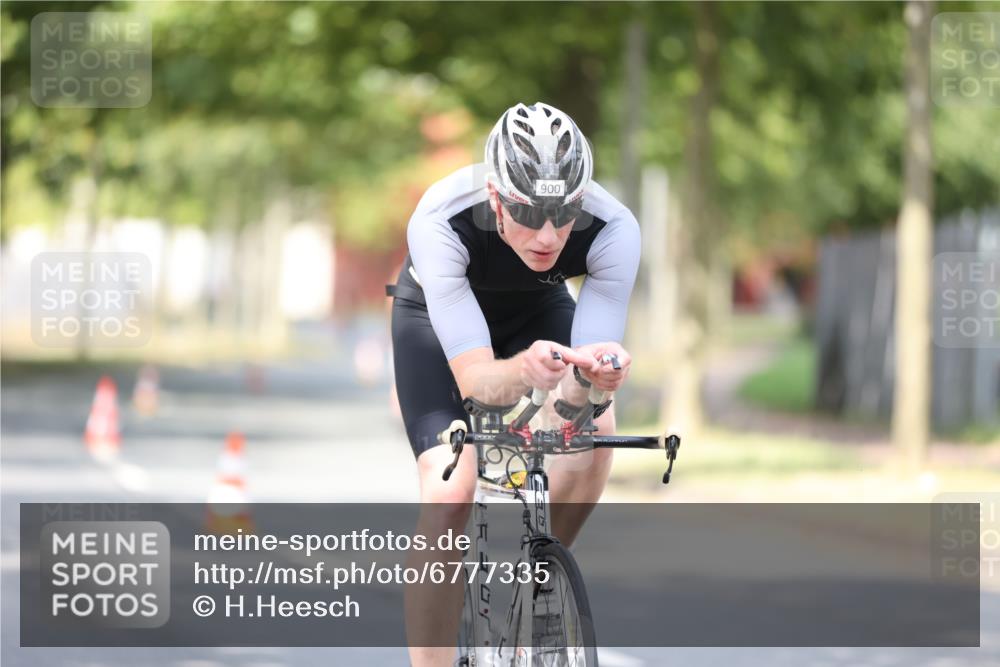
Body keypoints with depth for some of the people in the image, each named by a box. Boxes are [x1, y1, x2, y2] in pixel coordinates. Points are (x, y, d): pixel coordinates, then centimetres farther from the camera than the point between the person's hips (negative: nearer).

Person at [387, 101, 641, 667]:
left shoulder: (614, 229, -35)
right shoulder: (441, 222, -41)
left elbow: (578, 387, -31)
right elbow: (475, 380, -42)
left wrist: (593, 373, -54)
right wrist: (522, 371, -63)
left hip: (538, 308, 2)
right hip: (439, 313, -2)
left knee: (596, 429, -25)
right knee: (450, 492, -22)